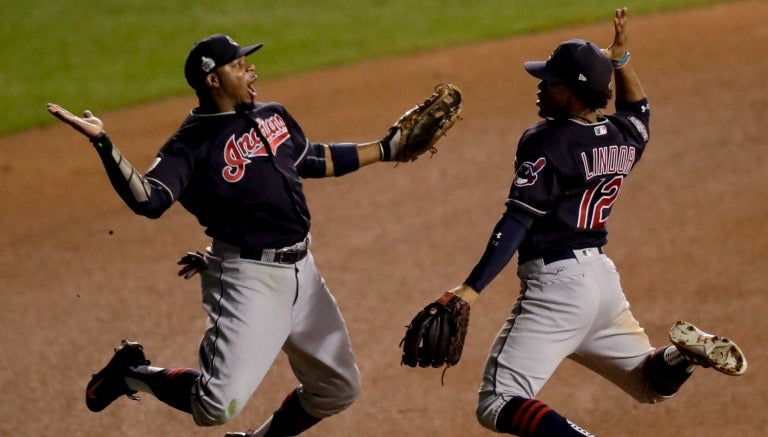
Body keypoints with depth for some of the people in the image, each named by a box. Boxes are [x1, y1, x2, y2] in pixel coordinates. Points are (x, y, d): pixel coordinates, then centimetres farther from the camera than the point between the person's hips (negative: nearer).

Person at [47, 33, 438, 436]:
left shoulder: (274, 117, 10)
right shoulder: (193, 143, -11)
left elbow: (315, 160, 27)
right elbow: (148, 200, -26)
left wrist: (385, 148, 28)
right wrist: (103, 145, -37)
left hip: (301, 271, 8)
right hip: (248, 278, -8)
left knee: (339, 389, 15)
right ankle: (133, 371, 5)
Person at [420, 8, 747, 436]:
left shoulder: (546, 142, -13)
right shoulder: (624, 138, 8)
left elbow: (517, 223, -20)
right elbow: (638, 108, 35)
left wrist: (472, 288, -24)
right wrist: (620, 58, 24)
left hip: (557, 282, -8)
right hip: (604, 277, 8)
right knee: (652, 383, 28)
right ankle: (684, 352, -5)